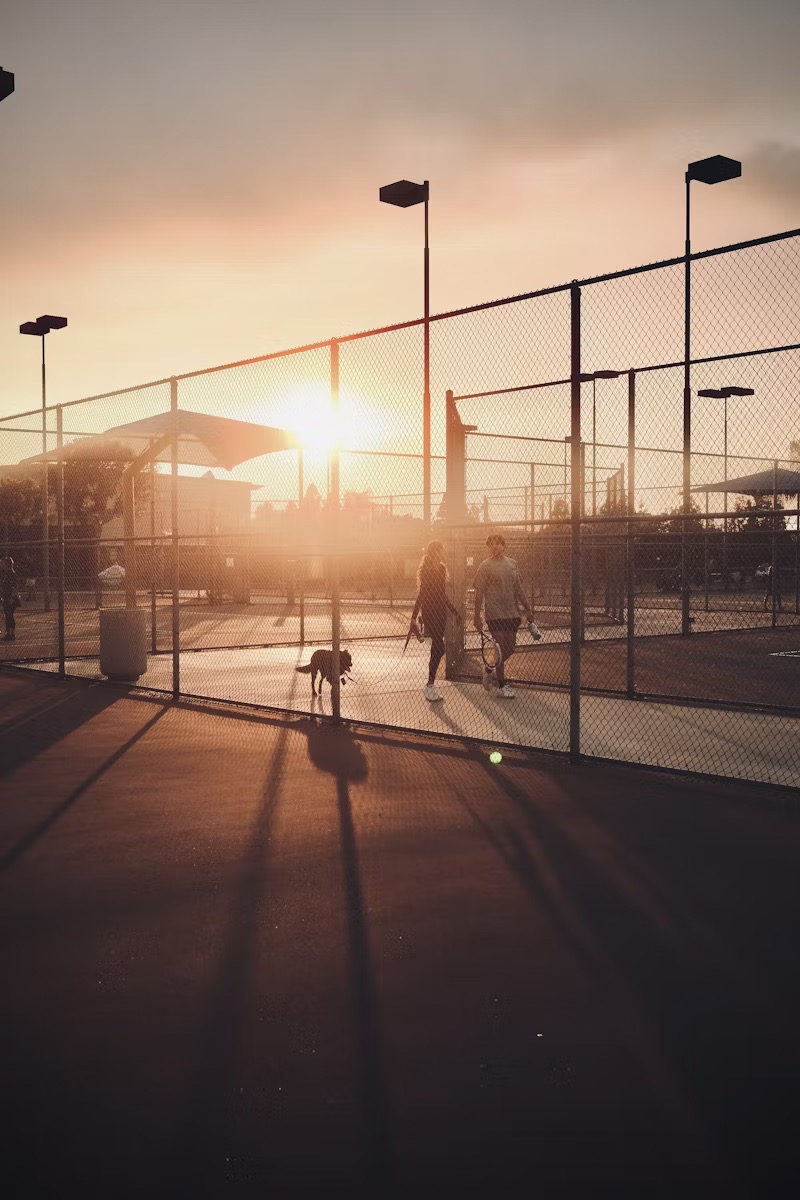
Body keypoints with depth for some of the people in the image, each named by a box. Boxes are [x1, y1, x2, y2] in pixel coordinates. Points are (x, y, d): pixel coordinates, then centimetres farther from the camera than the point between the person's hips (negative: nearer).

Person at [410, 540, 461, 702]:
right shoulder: (426, 570, -11)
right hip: (430, 612, -8)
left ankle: (431, 684, 14)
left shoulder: (441, 569, 10)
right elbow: (421, 594, -15)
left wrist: (453, 611, 23)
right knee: (439, 648, -13)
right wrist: (414, 617, -19)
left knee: (437, 648, 7)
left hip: (441, 612, 8)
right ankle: (430, 685, -6)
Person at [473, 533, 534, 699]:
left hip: (512, 613, 6)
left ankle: (489, 669, 32)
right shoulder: (485, 566, -5)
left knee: (511, 648, 8)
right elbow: (479, 593, -7)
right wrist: (477, 617, -11)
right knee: (501, 648, -5)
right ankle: (502, 686, 6)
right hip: (495, 615, -6)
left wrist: (527, 610, 15)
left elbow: (518, 589, 18)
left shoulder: (511, 563, 11)